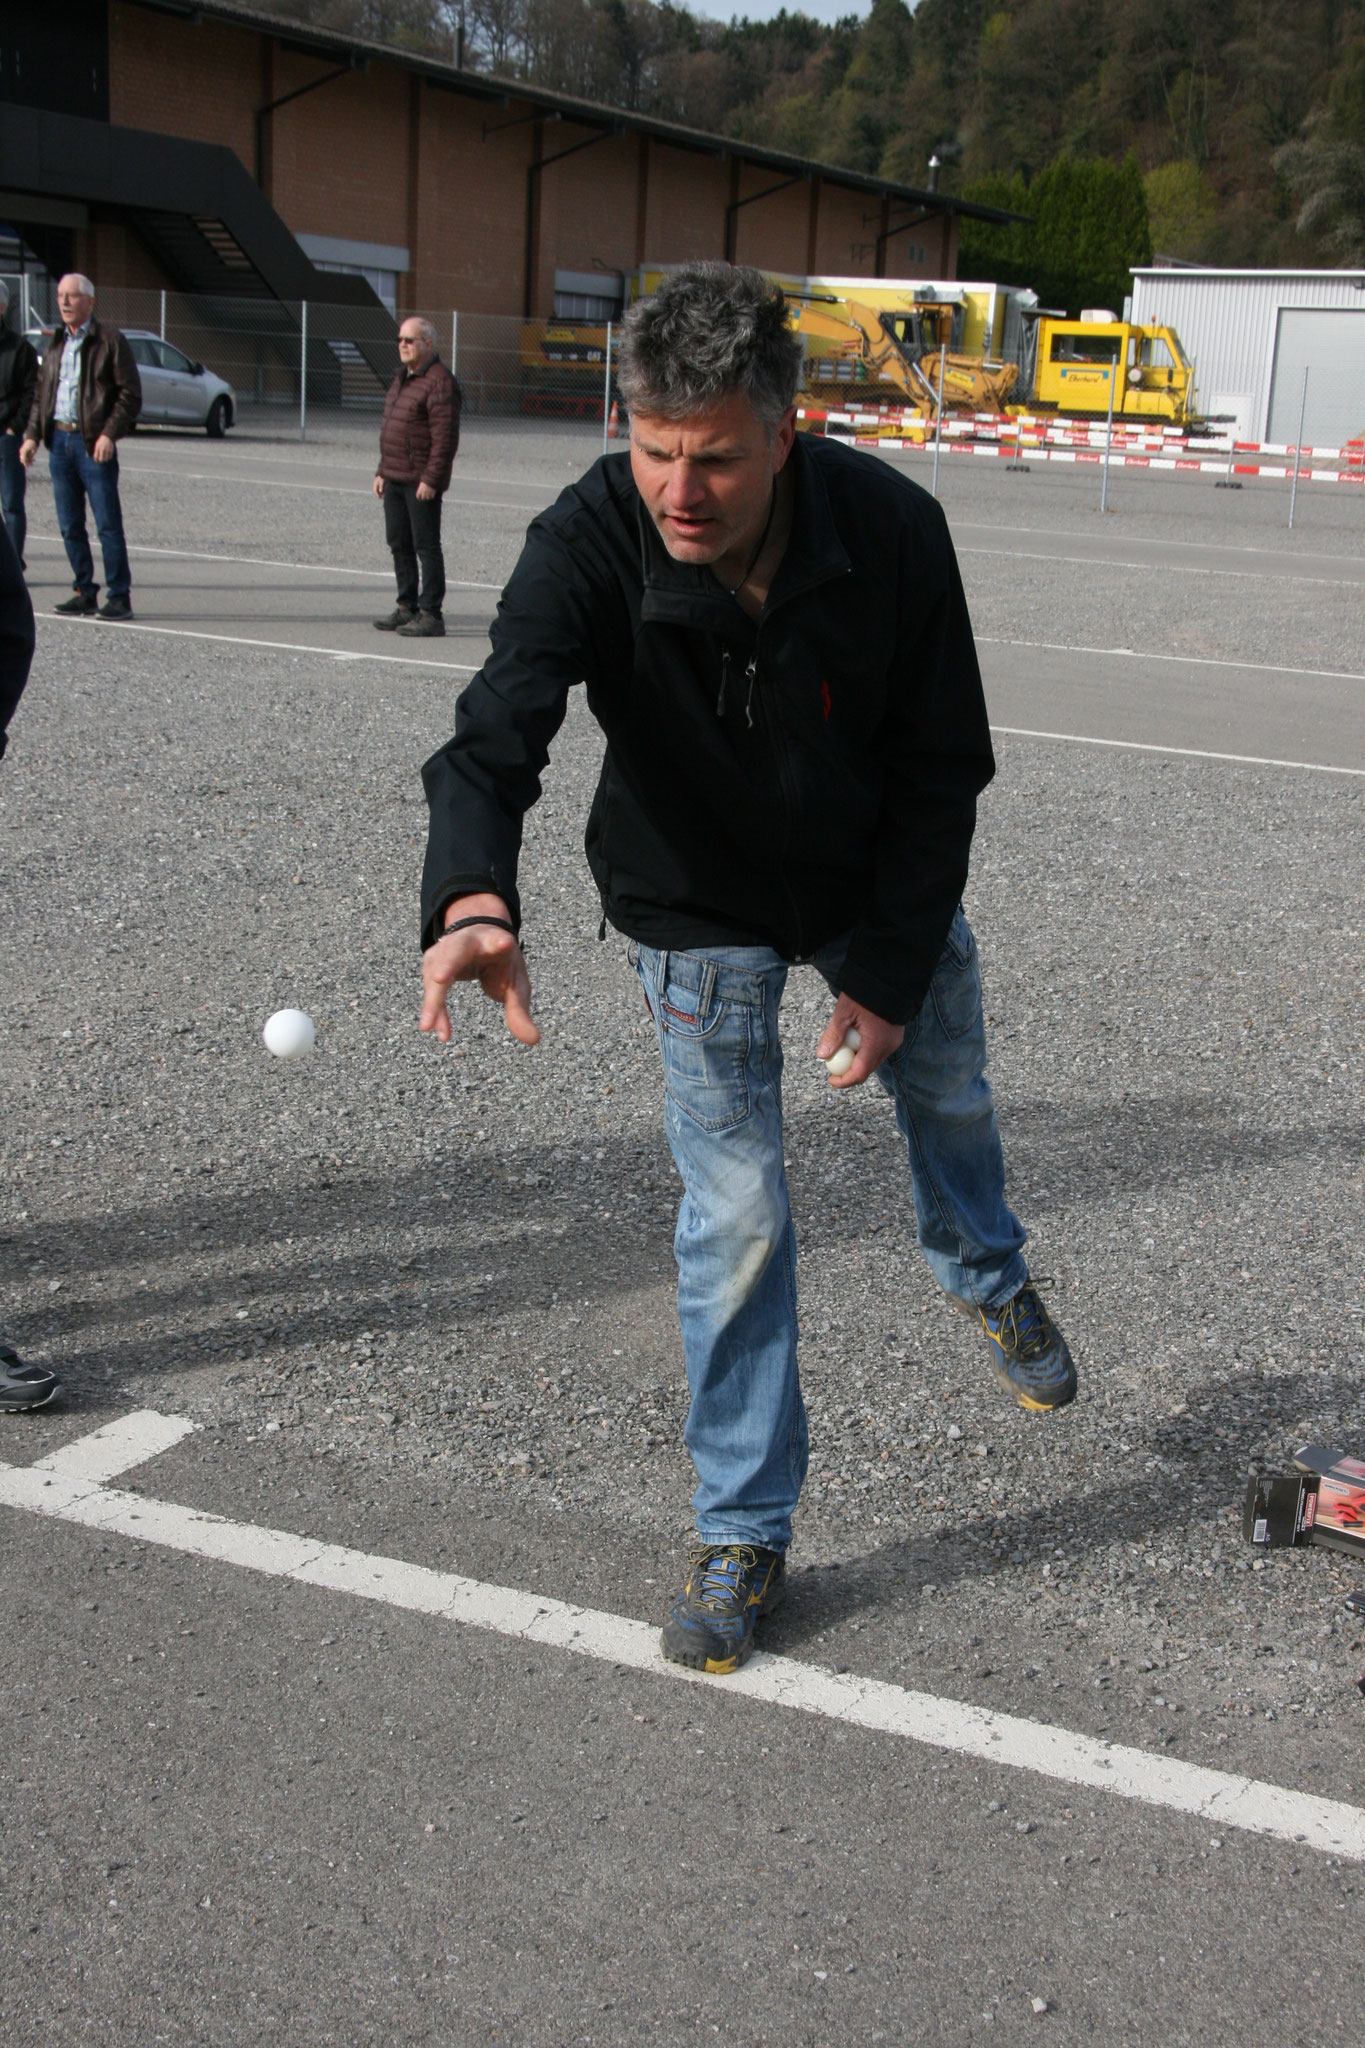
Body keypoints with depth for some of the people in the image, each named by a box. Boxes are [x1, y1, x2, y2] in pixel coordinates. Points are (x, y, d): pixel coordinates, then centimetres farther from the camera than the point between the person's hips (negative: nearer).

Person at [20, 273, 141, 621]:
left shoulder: (110, 341, -3)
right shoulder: (56, 344, 16)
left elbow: (130, 394, -7)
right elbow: (41, 395, 21)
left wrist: (109, 434, -17)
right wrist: (32, 435, 9)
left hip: (94, 444, -6)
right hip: (59, 440, 6)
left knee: (108, 523, -6)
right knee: (69, 525, 7)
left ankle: (119, 596, -2)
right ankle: (85, 593, 15)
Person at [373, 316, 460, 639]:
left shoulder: (439, 382, -13)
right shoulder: (402, 378, 18)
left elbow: (445, 438, -19)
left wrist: (430, 480, -22)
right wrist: (382, 471, 19)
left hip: (421, 482, -9)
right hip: (395, 479, 9)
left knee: (426, 547, -5)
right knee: (399, 544, 13)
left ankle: (431, 615, -2)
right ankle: (406, 607, 22)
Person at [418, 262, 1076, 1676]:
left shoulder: (892, 529, -26)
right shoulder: (589, 544, -31)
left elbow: (943, 767, -15)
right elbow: (498, 731, -46)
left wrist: (888, 974, -18)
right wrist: (471, 895, -68)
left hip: (882, 883, 2)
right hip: (698, 912, -2)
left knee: (945, 1090, 22)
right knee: (735, 1211, -4)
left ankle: (986, 1277, 60)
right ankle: (742, 1534, 14)